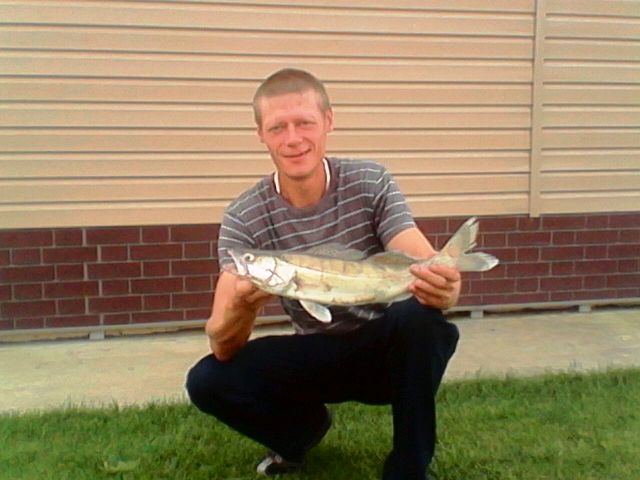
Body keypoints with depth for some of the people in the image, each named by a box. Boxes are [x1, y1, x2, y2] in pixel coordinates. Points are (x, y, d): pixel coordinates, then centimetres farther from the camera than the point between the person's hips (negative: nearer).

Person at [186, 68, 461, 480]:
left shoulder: (371, 184, -15)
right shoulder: (244, 217, -14)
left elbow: (426, 267, -26)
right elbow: (223, 348, -21)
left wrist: (442, 285, -51)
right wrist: (243, 306, -44)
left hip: (391, 349, -1)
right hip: (319, 357, 2)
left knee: (419, 314, -34)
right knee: (207, 381, -20)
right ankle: (306, 426, 11)